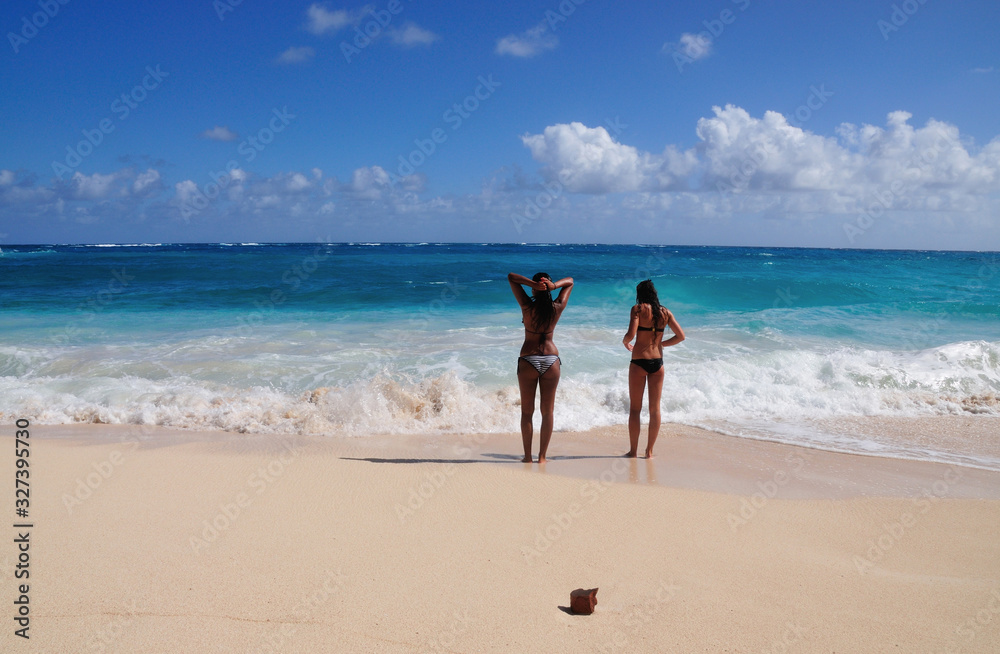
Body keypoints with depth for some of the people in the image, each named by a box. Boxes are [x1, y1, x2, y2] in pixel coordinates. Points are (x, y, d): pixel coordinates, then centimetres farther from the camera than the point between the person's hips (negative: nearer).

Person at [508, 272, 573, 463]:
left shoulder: (527, 306, -9)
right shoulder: (557, 308, -2)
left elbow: (511, 277, -3)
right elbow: (570, 281, 12)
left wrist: (533, 284, -15)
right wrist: (554, 285, -8)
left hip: (528, 360, -2)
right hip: (551, 360, 2)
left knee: (527, 411, 8)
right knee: (547, 411, 9)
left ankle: (528, 456, 9)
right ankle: (542, 456, 9)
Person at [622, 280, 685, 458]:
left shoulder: (638, 308, -6)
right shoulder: (665, 312, 7)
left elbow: (631, 334, -18)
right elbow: (681, 336, 7)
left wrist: (625, 342, 4)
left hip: (639, 361, -4)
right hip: (658, 361, 4)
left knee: (635, 408, 5)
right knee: (655, 408, 10)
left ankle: (633, 450, 7)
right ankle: (649, 450, 13)